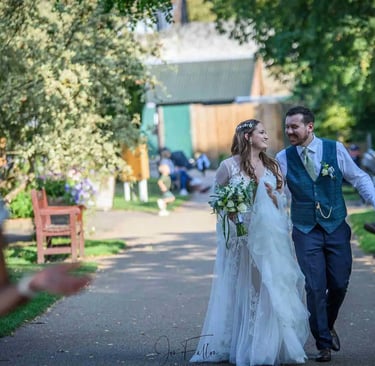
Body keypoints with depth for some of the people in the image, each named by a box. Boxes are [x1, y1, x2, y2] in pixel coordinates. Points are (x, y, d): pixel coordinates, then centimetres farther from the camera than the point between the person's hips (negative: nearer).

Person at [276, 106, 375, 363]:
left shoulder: (335, 149, -4)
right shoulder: (283, 158, -3)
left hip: (336, 228, 1)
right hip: (306, 232, -1)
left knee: (339, 284, 3)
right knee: (315, 288, -4)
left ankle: (328, 326, 34)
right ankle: (323, 344, 10)